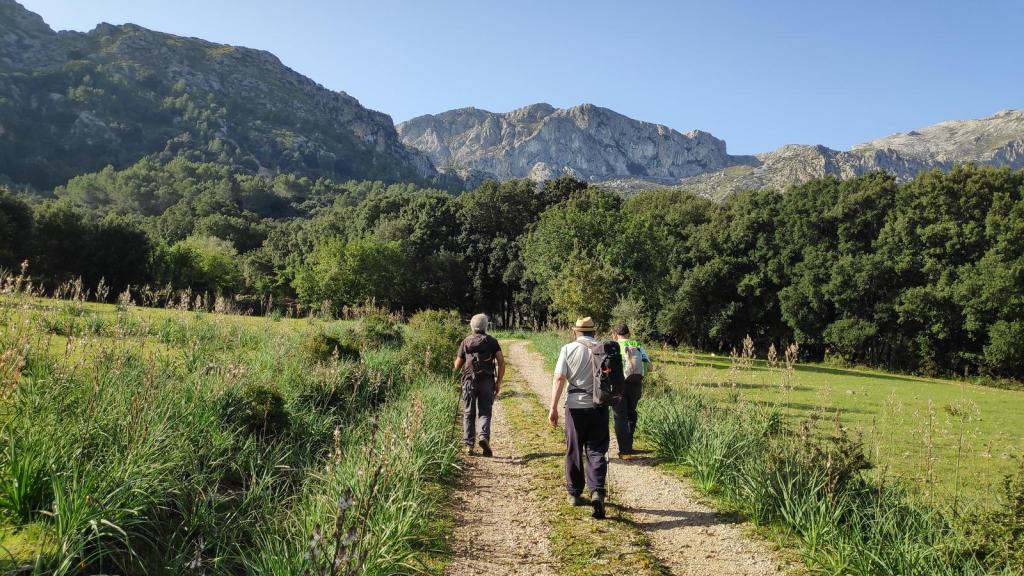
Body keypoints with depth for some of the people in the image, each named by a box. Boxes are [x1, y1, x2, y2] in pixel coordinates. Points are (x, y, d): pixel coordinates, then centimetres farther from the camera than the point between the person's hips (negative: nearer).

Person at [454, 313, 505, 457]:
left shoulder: (465, 342, 8)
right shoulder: (492, 341, 6)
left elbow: (457, 366, 9)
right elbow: (501, 362, -2)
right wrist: (499, 382, 4)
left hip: (469, 380, 1)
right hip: (487, 381, 0)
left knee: (468, 413, 8)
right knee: (485, 412, 7)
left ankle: (469, 445, 5)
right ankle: (484, 437, -16)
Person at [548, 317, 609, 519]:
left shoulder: (568, 349, -3)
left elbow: (559, 379, -9)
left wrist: (553, 407, -7)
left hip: (575, 405, 0)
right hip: (599, 406, 0)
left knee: (574, 451, 13)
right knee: (596, 451, 6)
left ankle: (574, 493, 22)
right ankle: (597, 491, -11)